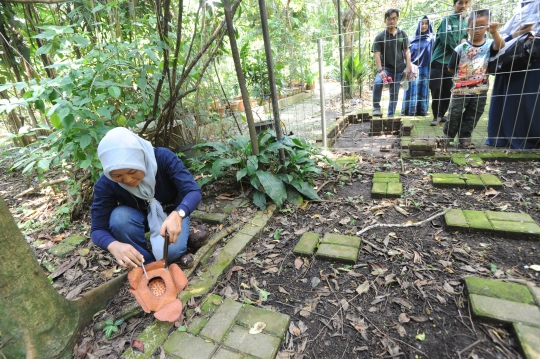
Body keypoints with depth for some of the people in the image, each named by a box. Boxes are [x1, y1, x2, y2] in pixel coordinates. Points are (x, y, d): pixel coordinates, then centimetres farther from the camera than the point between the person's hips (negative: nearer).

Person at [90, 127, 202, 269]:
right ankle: (150, 263, -11)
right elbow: (98, 229, -20)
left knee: (168, 251, -28)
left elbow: (194, 191, -34)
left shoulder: (163, 157, -30)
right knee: (119, 217, -30)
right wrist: (114, 245, -44)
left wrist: (177, 215, -55)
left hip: (171, 214, -2)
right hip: (140, 217, 2)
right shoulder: (105, 184, -24)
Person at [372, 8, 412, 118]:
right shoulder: (380, 36, -4)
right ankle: (376, 108, -20)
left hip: (398, 68, 3)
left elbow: (407, 51, 8)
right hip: (385, 67, -3)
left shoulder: (402, 34, 6)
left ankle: (391, 115, 15)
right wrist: (380, 70, -22)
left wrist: (408, 66, -2)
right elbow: (377, 54, -10)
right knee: (378, 83, -32)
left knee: (394, 93, 5)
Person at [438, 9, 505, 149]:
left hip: (480, 89, 2)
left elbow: (501, 45, -21)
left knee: (473, 115, 7)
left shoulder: (489, 45, 2)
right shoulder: (461, 47, -2)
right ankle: (448, 135, 15)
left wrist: (494, 32, -32)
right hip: (461, 89, -2)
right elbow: (451, 68, 3)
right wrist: (462, 72, 1)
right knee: (454, 113, 1)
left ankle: (465, 137, 17)